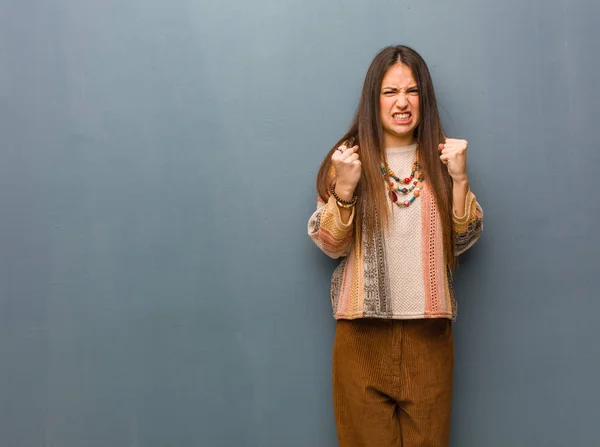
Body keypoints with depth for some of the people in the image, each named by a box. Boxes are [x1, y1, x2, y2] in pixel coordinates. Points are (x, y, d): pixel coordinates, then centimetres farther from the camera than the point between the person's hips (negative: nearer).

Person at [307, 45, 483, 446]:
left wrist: (459, 179, -12)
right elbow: (330, 245, -3)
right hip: (364, 330, -1)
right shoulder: (350, 158, -1)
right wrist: (343, 188, -18)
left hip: (428, 328, 2)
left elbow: (461, 240, 1)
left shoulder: (439, 159, 5)